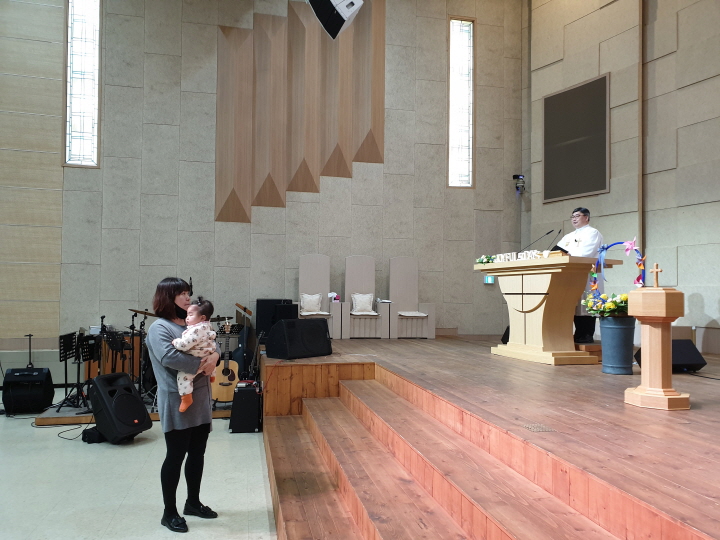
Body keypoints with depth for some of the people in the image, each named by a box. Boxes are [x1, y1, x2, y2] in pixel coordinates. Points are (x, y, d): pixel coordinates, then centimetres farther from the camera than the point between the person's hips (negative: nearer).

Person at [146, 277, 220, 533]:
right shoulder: (159, 327, -12)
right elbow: (168, 357, -28)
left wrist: (214, 356, -10)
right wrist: (201, 364, -22)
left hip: (200, 399, 8)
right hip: (177, 402, -8)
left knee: (197, 454, 15)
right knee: (176, 456, 2)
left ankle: (193, 503, 31)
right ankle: (169, 513, 16)